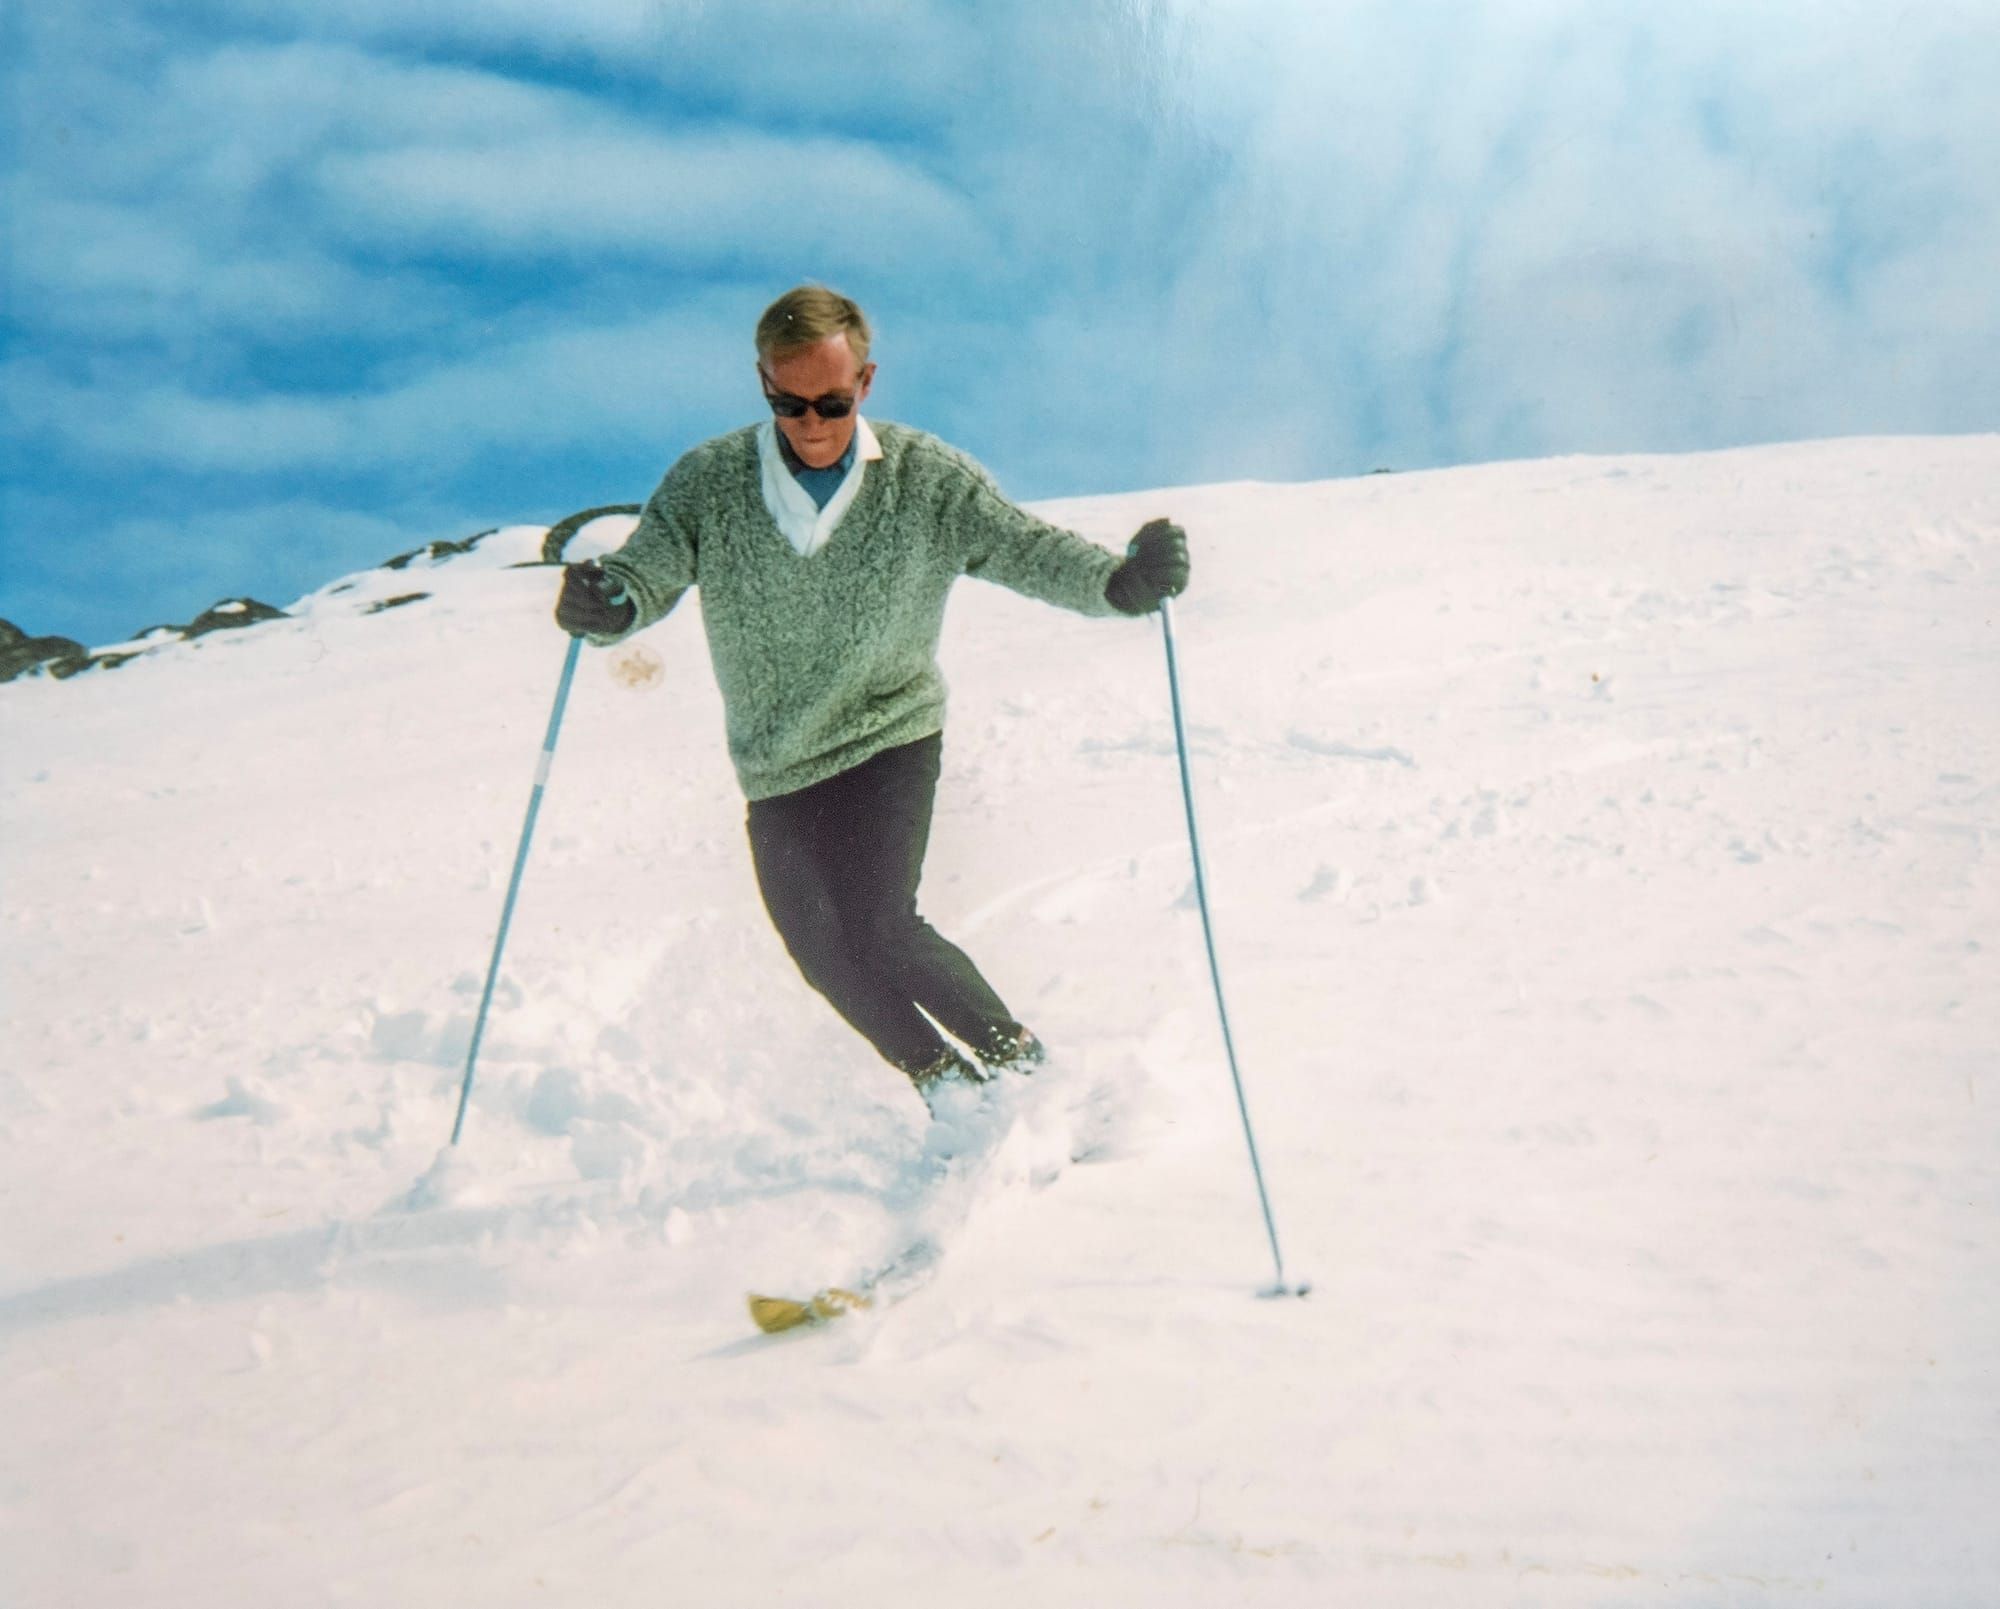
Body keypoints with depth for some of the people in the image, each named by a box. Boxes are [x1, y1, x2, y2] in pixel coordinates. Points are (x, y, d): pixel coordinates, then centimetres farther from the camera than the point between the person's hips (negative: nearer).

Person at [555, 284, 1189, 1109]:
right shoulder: (710, 483, -11)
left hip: (889, 737, -3)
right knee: (825, 955, 11)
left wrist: (1120, 579, -37)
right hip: (776, 765, 4)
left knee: (877, 929, -20)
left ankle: (1018, 1061, 5)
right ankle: (943, 1076, 38)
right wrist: (607, 602, -41)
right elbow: (648, 570, -16)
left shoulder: (925, 479, -13)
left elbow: (1027, 548, -16)